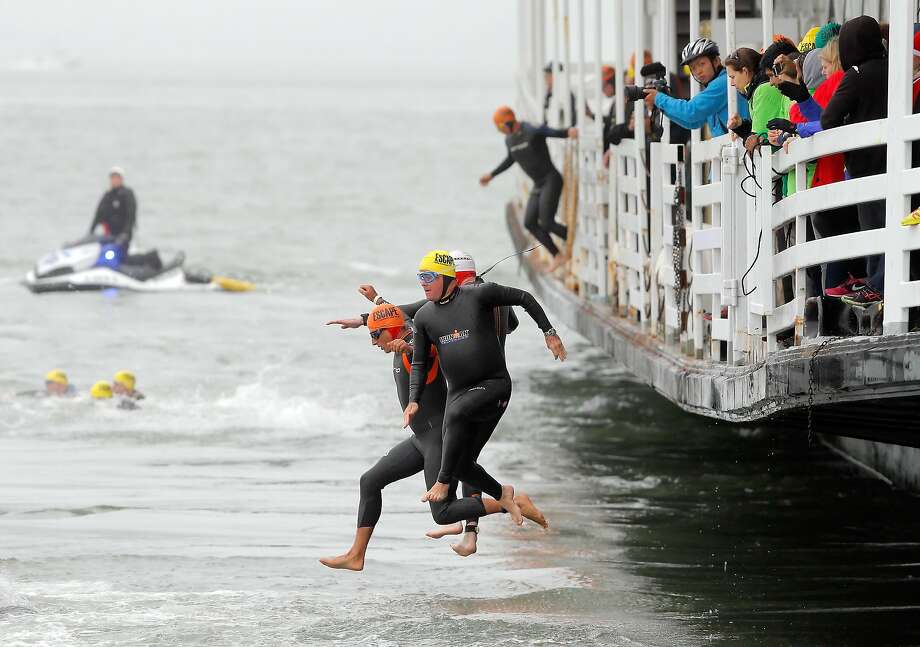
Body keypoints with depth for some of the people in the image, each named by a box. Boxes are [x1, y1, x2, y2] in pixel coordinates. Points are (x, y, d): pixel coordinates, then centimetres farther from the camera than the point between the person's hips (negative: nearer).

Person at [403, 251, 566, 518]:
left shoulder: (479, 294, -7)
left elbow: (524, 298, 4)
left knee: (456, 414, -36)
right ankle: (503, 494, 32)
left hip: (495, 385, -6)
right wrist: (414, 400, -2)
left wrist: (549, 333, 3)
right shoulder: (424, 316, 5)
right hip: (458, 392, 6)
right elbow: (419, 363, 12)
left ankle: (443, 483, -29)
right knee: (462, 465, 4)